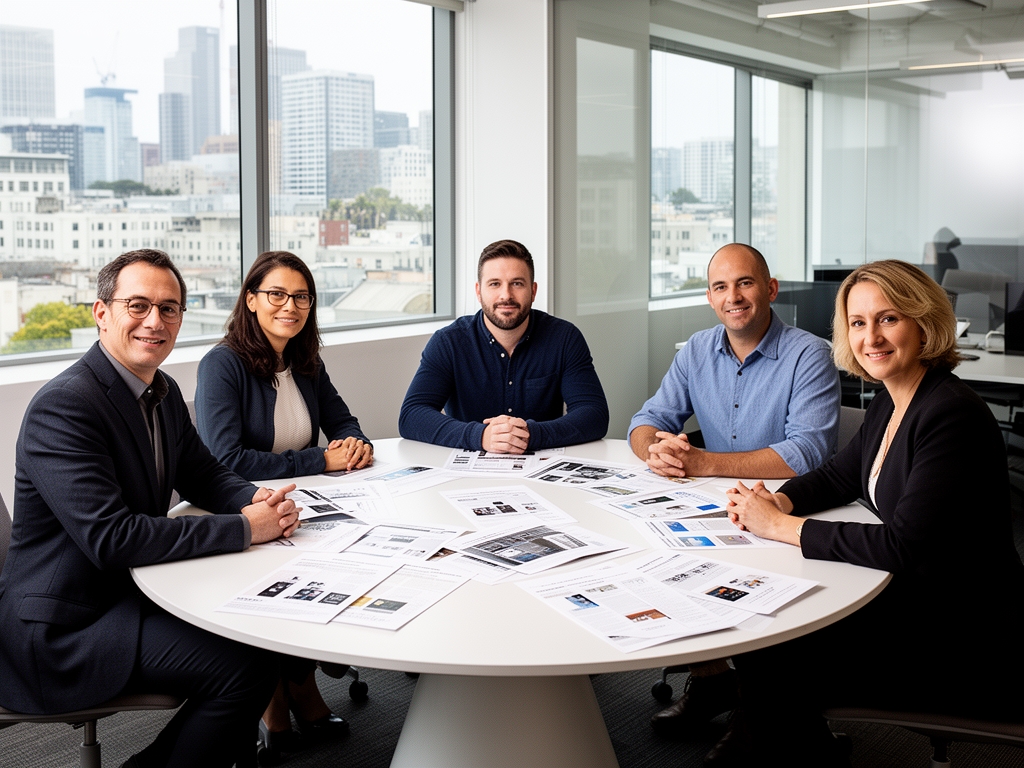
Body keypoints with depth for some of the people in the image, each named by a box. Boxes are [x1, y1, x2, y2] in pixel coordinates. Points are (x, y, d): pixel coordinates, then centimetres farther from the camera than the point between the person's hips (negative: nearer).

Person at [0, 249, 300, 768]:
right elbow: (110, 537, -29)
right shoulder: (64, 405, -22)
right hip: (64, 623, -9)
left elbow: (204, 475, 16)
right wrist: (244, 528, -25)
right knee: (244, 666, -20)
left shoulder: (164, 392, 7)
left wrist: (261, 501, -8)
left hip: (132, 588, 9)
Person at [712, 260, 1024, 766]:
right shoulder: (890, 400, 5)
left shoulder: (952, 415, -24)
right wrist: (776, 501, -3)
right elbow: (842, 475, 18)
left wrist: (781, 526, -21)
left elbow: (902, 546, -27)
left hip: (970, 644, -8)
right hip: (910, 599, 8)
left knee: (776, 668, -13)